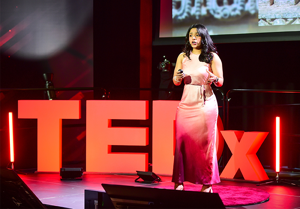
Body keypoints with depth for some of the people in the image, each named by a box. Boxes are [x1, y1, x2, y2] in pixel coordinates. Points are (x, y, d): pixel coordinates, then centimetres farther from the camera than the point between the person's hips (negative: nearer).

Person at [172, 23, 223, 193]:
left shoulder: (212, 57, 1)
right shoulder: (183, 57, 9)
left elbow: (220, 82, 2)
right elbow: (175, 81, 14)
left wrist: (213, 78, -20)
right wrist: (178, 77, -9)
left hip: (205, 104, -3)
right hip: (186, 103, 3)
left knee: (206, 142, -2)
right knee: (182, 141, -2)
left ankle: (207, 183, 5)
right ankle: (179, 181, 4)